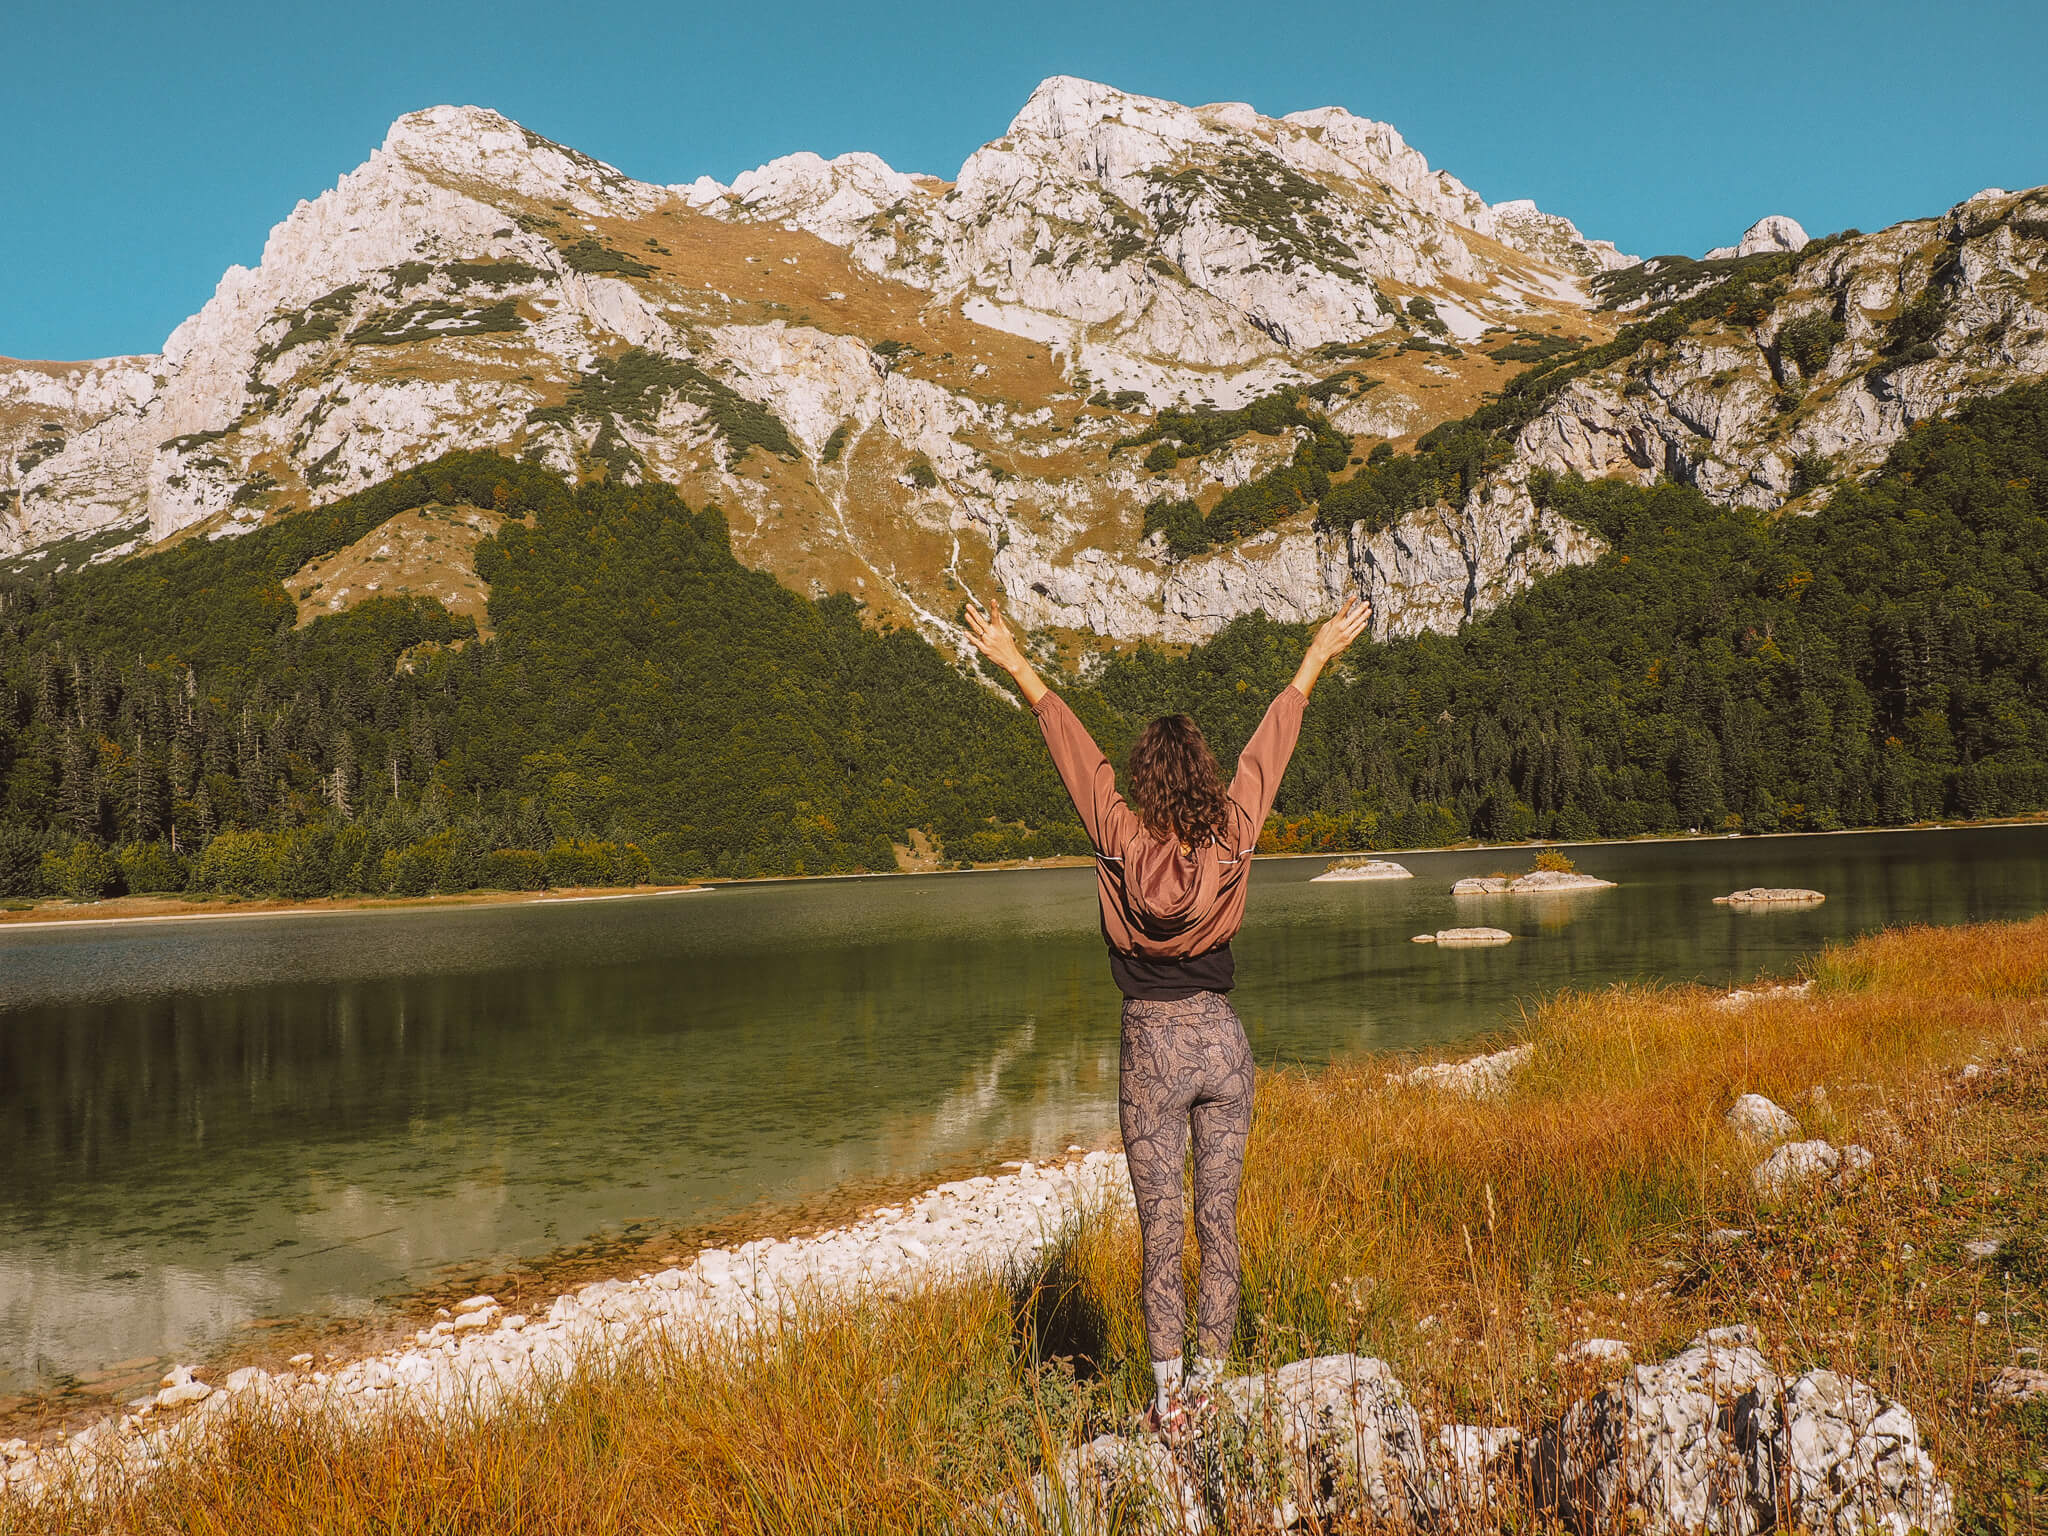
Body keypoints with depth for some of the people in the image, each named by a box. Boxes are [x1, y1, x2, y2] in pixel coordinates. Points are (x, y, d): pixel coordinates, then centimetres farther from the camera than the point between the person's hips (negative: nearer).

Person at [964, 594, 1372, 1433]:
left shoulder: (1125, 845, -11)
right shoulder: (1232, 839, -5)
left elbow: (1075, 752, -4)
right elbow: (1268, 746, 6)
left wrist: (1016, 664, 6)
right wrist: (1317, 655, 20)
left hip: (1154, 1048, -3)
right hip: (1224, 1044, 3)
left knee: (1160, 1228, 5)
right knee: (1219, 1217, 11)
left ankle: (1168, 1395, 12)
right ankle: (1207, 1378, 21)